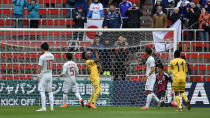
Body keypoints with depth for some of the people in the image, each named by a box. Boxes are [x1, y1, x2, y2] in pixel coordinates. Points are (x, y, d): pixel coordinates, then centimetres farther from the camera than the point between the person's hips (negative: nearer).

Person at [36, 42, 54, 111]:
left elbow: (40, 67, -16)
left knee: (42, 91, -4)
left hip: (43, 75, -6)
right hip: (50, 75, 6)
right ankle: (51, 107, 6)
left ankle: (43, 107, -11)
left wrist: (38, 76, -11)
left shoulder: (42, 57, -15)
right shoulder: (51, 56, 5)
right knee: (50, 91, 10)